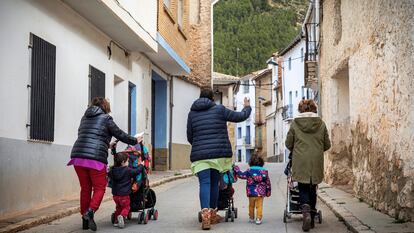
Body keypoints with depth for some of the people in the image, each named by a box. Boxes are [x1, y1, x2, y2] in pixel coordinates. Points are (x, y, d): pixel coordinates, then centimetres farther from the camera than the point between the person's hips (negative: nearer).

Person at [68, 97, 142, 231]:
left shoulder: (85, 118, 21)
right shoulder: (106, 118, 3)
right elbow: (120, 135, 8)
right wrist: (135, 140, 25)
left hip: (78, 156, 6)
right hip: (95, 158, -6)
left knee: (85, 188, 12)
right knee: (99, 188, 5)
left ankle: (85, 220, 13)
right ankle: (90, 211, -17)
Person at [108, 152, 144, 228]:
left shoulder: (112, 171, 3)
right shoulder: (128, 170, -14)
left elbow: (109, 175, 22)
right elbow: (137, 171, -10)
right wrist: (141, 165, 9)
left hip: (115, 194, 5)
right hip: (124, 194, -5)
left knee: (118, 207, 23)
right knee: (126, 208, 7)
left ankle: (116, 221, 16)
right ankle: (122, 216, -20)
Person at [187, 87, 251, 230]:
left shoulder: (192, 113, 10)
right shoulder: (219, 109, 2)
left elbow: (190, 137, 15)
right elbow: (240, 117, 8)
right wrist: (247, 107, 29)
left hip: (200, 154, 0)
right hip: (219, 153, 0)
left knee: (205, 184, -7)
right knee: (214, 183, 13)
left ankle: (205, 214, -27)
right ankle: (212, 214, 24)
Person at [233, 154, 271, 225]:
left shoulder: (249, 171, -7)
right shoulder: (264, 171, 0)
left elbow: (241, 175, 0)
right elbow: (268, 182, 5)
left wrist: (236, 169, 16)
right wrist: (268, 191, 14)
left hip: (251, 193, 0)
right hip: (260, 193, 0)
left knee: (251, 206, 15)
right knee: (259, 206, 2)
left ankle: (251, 218, 26)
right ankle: (258, 219, -4)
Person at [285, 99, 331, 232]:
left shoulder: (295, 123, -2)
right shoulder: (321, 123, 2)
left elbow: (288, 144, 5)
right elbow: (327, 145, 8)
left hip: (300, 162, -2)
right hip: (316, 162, 2)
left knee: (303, 188, 7)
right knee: (312, 189, 14)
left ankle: (306, 211, -20)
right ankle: (312, 220, 18)